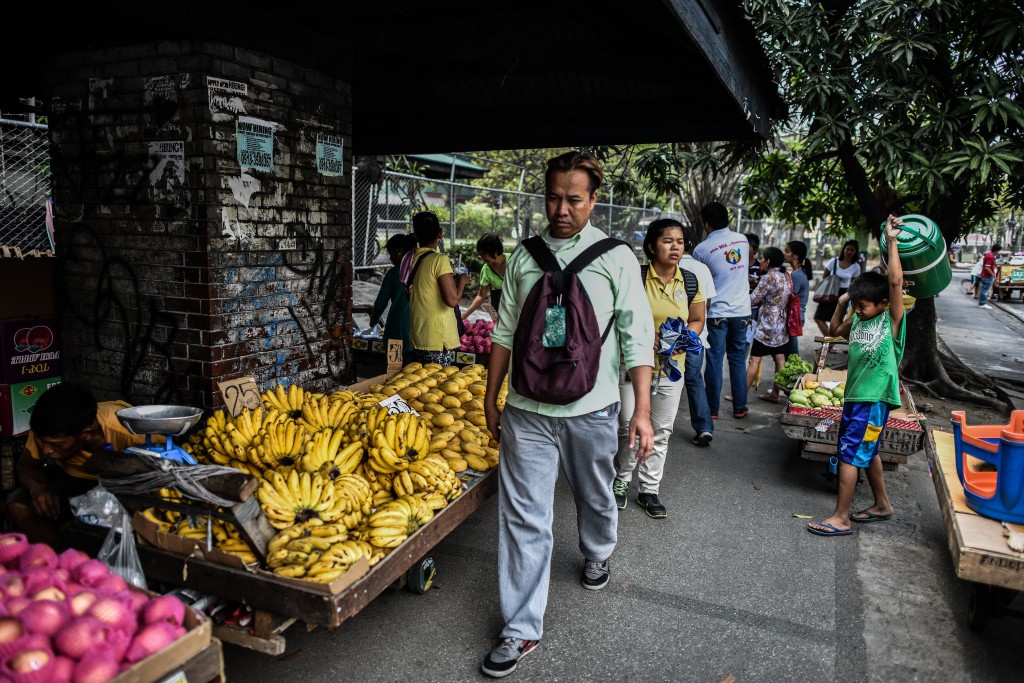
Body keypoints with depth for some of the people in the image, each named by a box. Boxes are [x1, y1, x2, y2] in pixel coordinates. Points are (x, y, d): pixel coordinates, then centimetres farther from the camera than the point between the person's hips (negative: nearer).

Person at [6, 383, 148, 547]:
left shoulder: (127, 426, -38)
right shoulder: (46, 429, -25)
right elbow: (26, 467, -7)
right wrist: (36, 488, -29)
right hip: (73, 480, 4)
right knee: (18, 506, -17)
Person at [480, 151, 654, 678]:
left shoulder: (615, 257, -4)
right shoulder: (523, 256, 4)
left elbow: (637, 337, -5)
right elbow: (505, 332, 10)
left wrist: (643, 410, -11)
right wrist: (490, 398, 12)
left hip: (591, 410, -1)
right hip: (527, 411, 1)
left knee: (595, 498, 21)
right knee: (524, 517, 2)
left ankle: (597, 553, 53)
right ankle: (522, 629, 14)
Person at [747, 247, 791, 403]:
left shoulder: (768, 278, -15)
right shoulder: (786, 277, 10)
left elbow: (753, 300, -12)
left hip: (767, 326, -8)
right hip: (781, 325, 8)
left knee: (754, 360, -5)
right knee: (780, 359, 9)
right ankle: (775, 393, 16)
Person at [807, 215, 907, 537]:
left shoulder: (892, 319, -11)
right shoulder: (857, 319, 7)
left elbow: (896, 281, -23)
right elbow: (834, 331, 24)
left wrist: (892, 242, -23)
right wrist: (841, 304, 10)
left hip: (875, 397, -8)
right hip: (855, 393, 8)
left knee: (849, 453, -7)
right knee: (866, 451, 20)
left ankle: (840, 518, 1)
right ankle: (882, 504, 38)